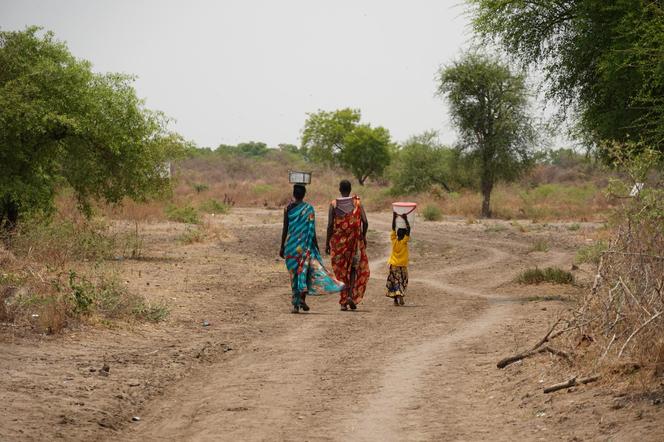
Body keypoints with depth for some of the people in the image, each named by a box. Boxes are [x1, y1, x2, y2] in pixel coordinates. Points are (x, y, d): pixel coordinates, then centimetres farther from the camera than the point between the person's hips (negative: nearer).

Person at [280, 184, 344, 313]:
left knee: (294, 273, 6)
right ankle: (302, 298, -10)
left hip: (291, 245, 1)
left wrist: (282, 247, 5)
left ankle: (296, 304, 4)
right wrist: (316, 247, 3)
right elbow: (312, 230, -5)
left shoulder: (288, 209, -2)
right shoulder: (308, 208, -4)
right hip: (305, 245, -1)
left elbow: (285, 230, -1)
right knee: (305, 271, 8)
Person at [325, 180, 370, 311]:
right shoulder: (357, 203, -4)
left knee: (341, 270, 9)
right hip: (354, 241, 0)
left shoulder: (333, 205, -5)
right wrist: (363, 236, 10)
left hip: (338, 242, 0)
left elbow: (330, 225, -10)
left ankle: (343, 302, 7)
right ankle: (352, 295, -4)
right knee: (355, 267, 15)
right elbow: (365, 222, -7)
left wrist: (327, 243, -2)